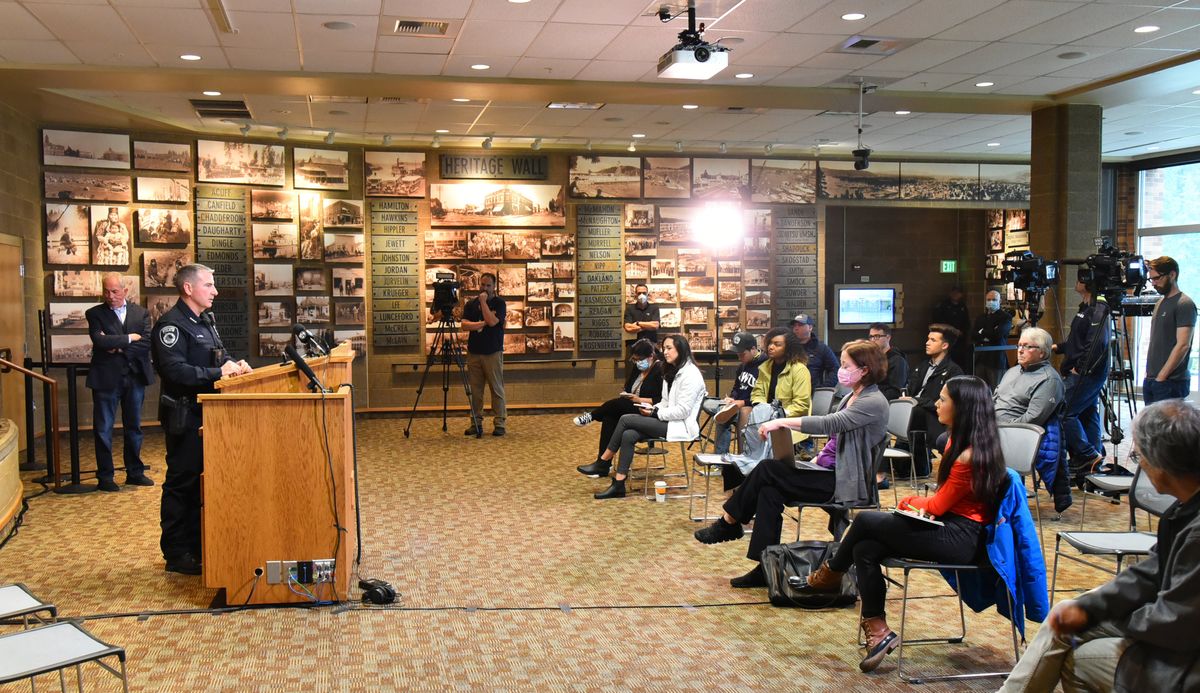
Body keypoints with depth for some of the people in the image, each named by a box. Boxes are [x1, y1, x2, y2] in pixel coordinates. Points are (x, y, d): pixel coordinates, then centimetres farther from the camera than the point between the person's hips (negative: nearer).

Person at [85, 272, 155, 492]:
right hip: (106, 378, -2)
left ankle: (135, 472, 22)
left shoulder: (141, 313, 7)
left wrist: (118, 347, -13)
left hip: (135, 377, 2)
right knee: (103, 429, 2)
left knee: (134, 427, 12)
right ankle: (105, 476, 11)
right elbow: (100, 341, -16)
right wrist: (130, 338, -11)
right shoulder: (95, 314, 1)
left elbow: (147, 343, -6)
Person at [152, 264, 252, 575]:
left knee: (201, 480, 15)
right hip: (184, 416, -9)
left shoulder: (205, 321, 15)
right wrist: (217, 373, -26)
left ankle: (197, 545, 25)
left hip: (207, 412, 9)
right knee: (181, 482, -1)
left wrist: (233, 364, -1)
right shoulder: (171, 324, -14)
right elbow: (174, 369, -24)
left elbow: (218, 355, 21)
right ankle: (176, 554, 8)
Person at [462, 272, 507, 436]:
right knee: (475, 390, 4)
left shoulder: (499, 303, 1)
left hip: (493, 353, -3)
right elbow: (465, 325, -2)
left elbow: (492, 321, -16)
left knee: (497, 389, -2)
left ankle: (499, 423, 3)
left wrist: (483, 301, -11)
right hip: (474, 353, 3)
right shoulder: (471, 304, 11)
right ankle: (476, 423, 10)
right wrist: (483, 323, -12)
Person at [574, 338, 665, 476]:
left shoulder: (661, 370, -13)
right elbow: (627, 388, 17)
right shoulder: (638, 369, 13)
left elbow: (662, 401, -20)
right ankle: (602, 465, -20)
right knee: (609, 417, -20)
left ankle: (591, 416, -2)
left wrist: (639, 399, -21)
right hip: (633, 409, 8)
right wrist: (625, 395, -6)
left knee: (617, 404, -29)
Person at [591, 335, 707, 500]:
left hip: (681, 426, -9)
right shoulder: (672, 372, 17)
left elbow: (682, 411, -19)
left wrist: (656, 414, -16)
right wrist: (653, 409, -2)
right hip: (668, 421, 9)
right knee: (628, 435, -17)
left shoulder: (690, 374, -13)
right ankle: (618, 485, -18)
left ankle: (604, 461, -1)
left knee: (625, 419, -17)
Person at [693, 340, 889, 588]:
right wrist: (815, 460, 4)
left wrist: (781, 422, -27)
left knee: (767, 470, -17)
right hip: (830, 470, 9)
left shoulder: (874, 403, -14)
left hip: (846, 482, -9)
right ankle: (766, 567, -14)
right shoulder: (851, 397, 15)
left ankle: (729, 522, 1)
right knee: (770, 491, -16)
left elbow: (829, 424, -25)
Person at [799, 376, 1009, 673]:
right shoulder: (959, 441, 10)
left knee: (866, 520, -8)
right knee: (864, 550, -2)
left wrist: (908, 502, 6)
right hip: (949, 526, 9)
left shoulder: (970, 454, -20)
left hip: (961, 538, -9)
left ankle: (831, 574, 18)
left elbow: (937, 506, -13)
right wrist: (919, 504, -2)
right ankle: (878, 631, 2)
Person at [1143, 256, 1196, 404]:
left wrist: (1161, 377, -16)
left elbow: (1183, 346, -16)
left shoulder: (1184, 304, -9)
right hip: (1150, 381, 8)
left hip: (1171, 382, -8)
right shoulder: (1160, 303, 18)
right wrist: (1149, 372, 13)